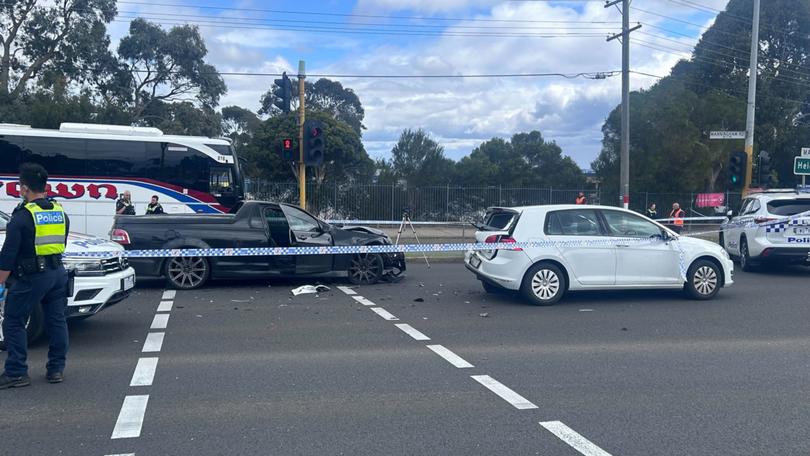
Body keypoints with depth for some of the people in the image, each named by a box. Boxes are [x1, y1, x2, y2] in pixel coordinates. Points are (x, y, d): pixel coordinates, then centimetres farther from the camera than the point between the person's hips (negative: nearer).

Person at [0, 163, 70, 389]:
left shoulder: (22, 216, -13)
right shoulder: (60, 212, 8)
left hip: (32, 277, -7)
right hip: (58, 273, 7)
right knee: (56, 321, 12)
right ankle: (56, 369, 17)